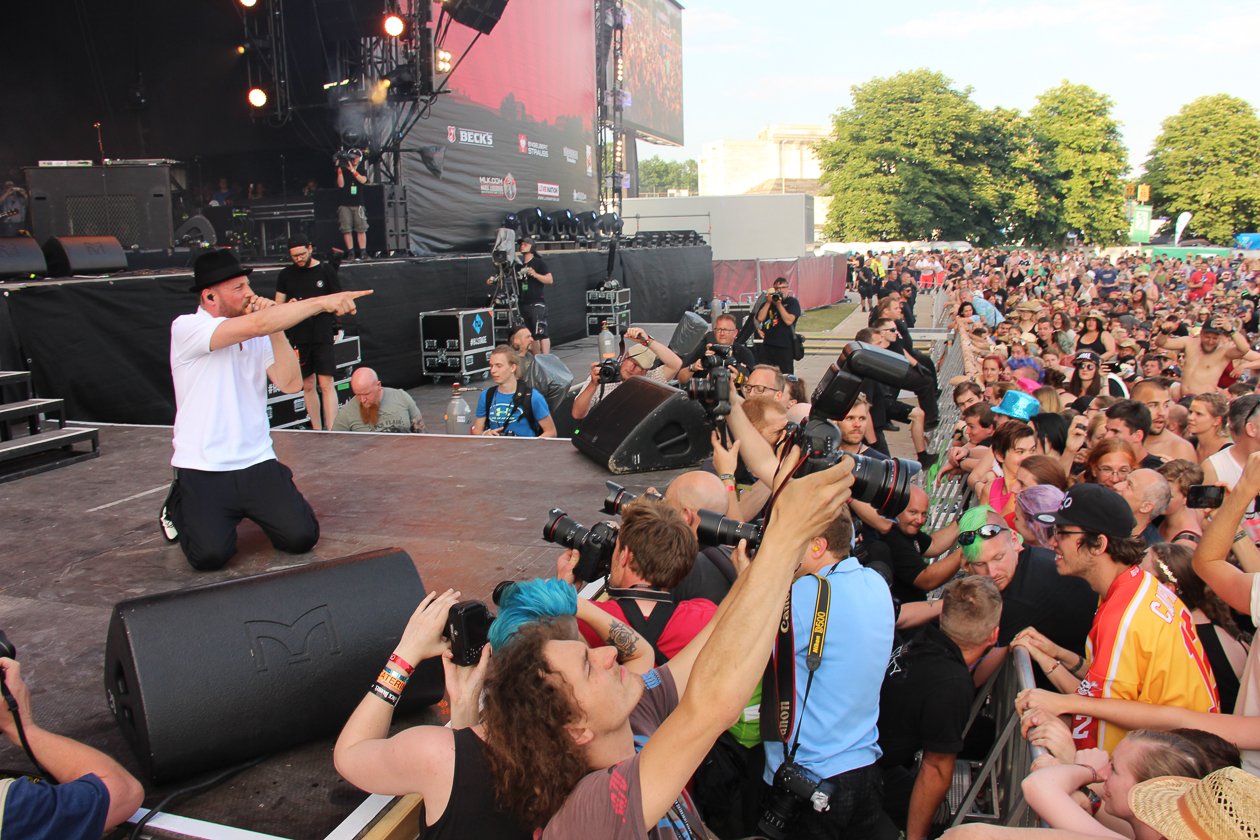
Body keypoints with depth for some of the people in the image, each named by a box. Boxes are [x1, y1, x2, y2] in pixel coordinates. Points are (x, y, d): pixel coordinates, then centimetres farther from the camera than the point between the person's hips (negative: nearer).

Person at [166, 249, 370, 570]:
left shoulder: (258, 337, 9)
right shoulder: (187, 328, -10)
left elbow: (291, 384, -2)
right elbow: (257, 324, -26)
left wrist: (276, 329, -9)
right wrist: (322, 302, -25)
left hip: (257, 464, 5)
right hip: (203, 470, -4)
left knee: (302, 537, -11)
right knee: (210, 554, -20)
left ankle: (246, 508, 22)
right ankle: (181, 507, 16)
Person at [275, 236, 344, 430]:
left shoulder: (326, 270, 2)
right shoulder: (285, 275, 8)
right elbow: (278, 307, 11)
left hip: (323, 336, -3)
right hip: (297, 338, 3)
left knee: (326, 384, -10)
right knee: (308, 386, 8)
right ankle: (317, 431, 16)